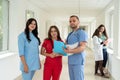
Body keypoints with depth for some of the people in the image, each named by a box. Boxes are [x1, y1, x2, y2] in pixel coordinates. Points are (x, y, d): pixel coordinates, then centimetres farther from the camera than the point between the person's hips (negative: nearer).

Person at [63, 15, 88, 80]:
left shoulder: (81, 33, -9)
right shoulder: (70, 34, 17)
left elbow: (82, 47, -19)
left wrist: (70, 51, -31)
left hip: (78, 62, -8)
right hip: (70, 61, 8)